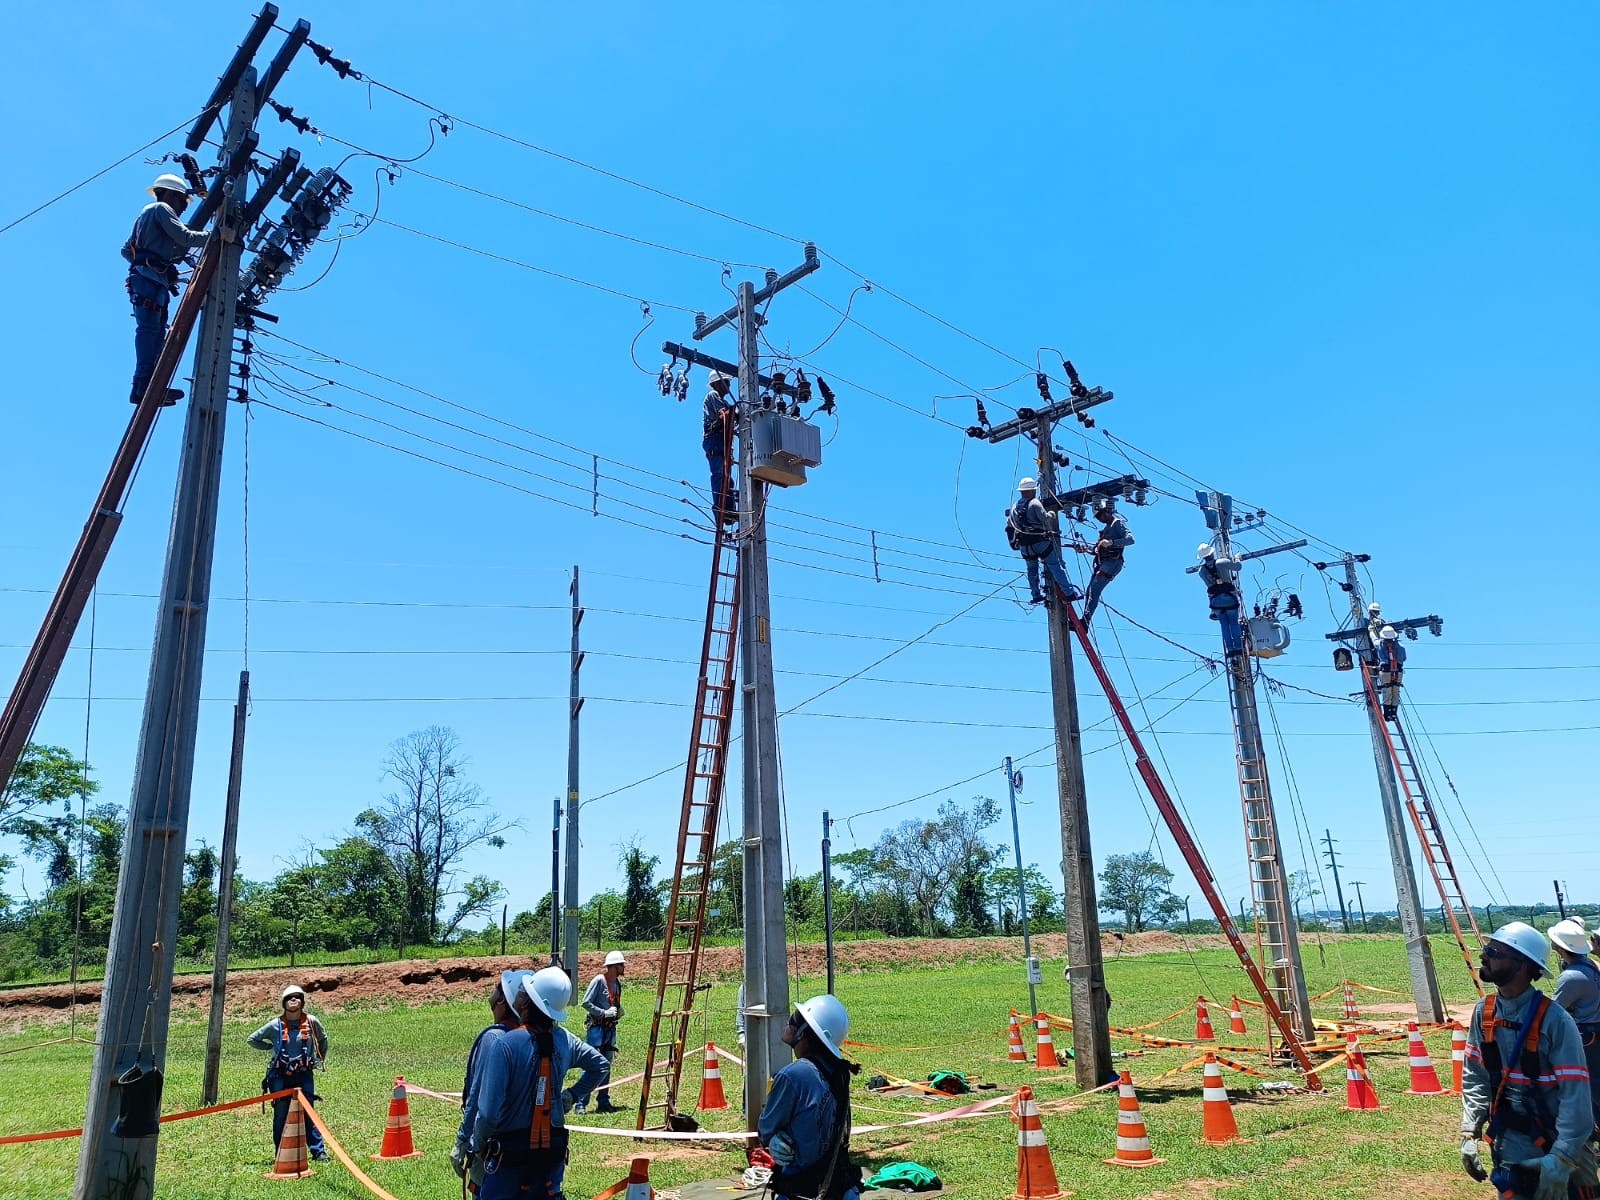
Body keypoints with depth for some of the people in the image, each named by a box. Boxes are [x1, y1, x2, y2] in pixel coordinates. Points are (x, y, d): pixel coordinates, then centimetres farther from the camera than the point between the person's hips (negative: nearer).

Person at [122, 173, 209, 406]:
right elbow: (184, 237, -11)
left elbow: (126, 249, 29)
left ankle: (151, 388, -4)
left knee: (157, 331, 4)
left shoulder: (147, 213, 33)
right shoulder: (162, 208, 4)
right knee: (149, 328, -19)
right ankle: (143, 385, -29)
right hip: (151, 278, -10)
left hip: (146, 278, 10)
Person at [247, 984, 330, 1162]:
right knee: (281, 1115, 5)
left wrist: (320, 1059, 19)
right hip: (280, 1076, 0)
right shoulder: (276, 1025, -2)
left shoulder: (311, 1022, 0)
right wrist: (271, 1048, 2)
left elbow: (323, 1039, 19)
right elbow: (252, 1039, 10)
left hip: (304, 1075, 0)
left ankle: (318, 1151, -1)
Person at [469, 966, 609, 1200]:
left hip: (511, 1148, -4)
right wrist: (572, 1096, 16)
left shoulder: (506, 1044, -21)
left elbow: (489, 1111, -22)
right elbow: (600, 1065, 13)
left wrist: (478, 1144, -5)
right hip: (554, 1147, 5)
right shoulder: (564, 1041, -4)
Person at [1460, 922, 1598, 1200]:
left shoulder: (1554, 1020, -20)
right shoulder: (1483, 1011, -5)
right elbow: (1474, 1076, 3)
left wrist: (1560, 1160, -23)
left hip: (1557, 1142, -4)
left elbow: (1576, 1096, -19)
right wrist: (1469, 1133, -2)